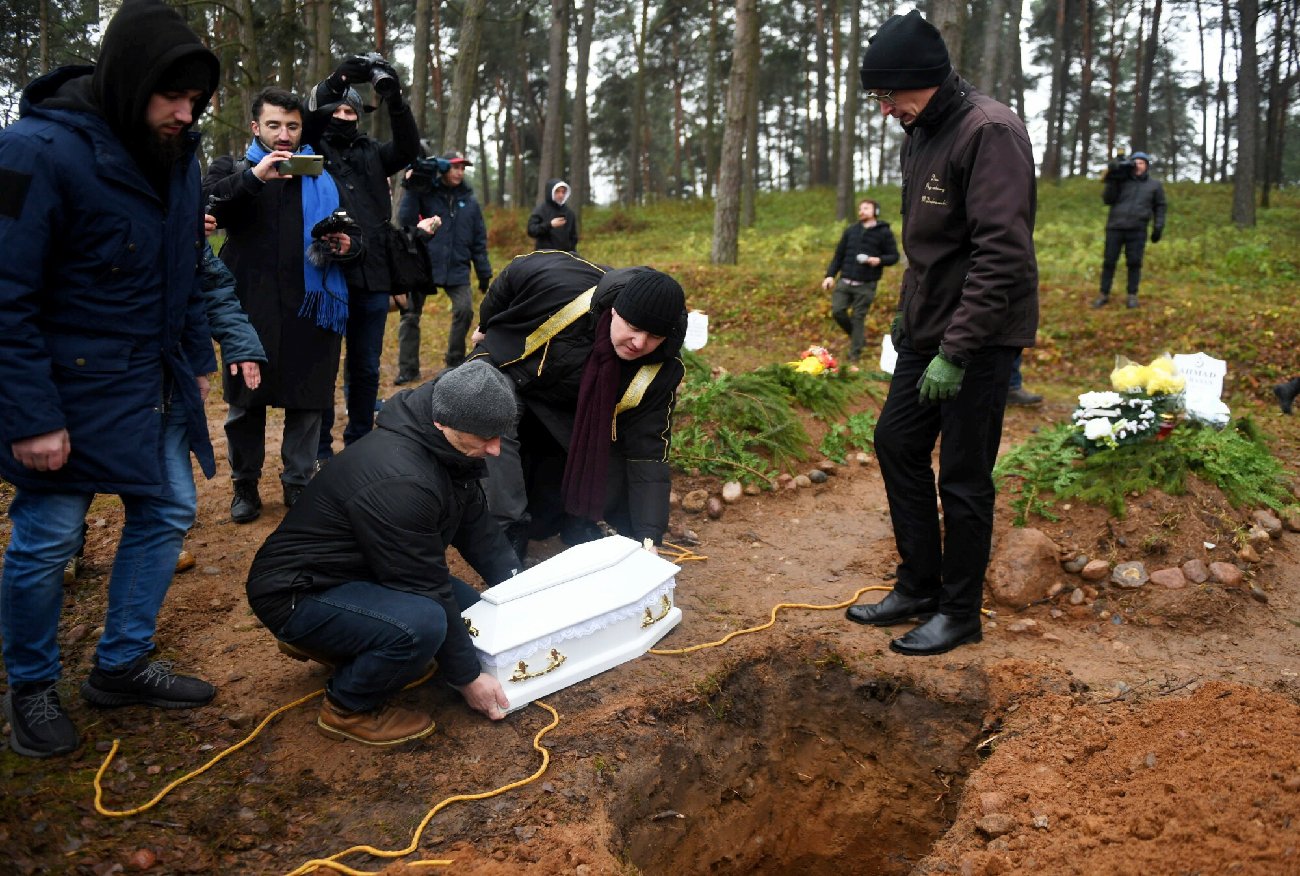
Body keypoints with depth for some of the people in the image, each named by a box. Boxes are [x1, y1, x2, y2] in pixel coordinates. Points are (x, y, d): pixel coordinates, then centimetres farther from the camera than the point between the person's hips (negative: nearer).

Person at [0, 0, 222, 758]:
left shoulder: (175, 154, 3)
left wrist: (198, 358, 13)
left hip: (157, 385, 8)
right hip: (73, 391, -7)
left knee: (167, 513, 12)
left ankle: (123, 665, 29)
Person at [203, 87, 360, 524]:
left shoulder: (322, 177, 15)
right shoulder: (232, 168, 9)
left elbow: (352, 232, 18)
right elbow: (204, 205, -12)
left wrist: (347, 245, -6)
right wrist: (253, 177, -27)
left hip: (312, 306, 2)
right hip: (251, 306, -1)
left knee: (308, 399, 6)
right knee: (246, 399, 6)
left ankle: (299, 481, 21)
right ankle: (245, 484, 22)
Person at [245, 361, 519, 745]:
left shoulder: (449, 450, -4)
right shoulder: (398, 481, -33)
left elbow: (478, 529, 7)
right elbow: (427, 590, -27)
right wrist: (468, 677, -17)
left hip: (359, 570, 10)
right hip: (297, 594, -10)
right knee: (421, 623, -33)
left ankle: (327, 643, 15)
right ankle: (348, 708, -4)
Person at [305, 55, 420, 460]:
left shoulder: (372, 153, 14)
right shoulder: (312, 150, 6)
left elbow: (408, 148, -2)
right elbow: (302, 122, -14)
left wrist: (395, 99, -15)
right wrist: (335, 81, -24)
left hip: (372, 277, 4)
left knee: (366, 369, 13)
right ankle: (319, 451, 12)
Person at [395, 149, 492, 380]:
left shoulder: (469, 201, 8)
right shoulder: (426, 194, -1)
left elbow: (479, 240, 11)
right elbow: (405, 219, -12)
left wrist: (484, 272, 9)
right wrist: (411, 190, -18)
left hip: (457, 269, 2)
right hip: (423, 265, -2)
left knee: (465, 310, -11)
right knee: (410, 315, 0)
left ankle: (456, 361, 10)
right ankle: (408, 368, 12)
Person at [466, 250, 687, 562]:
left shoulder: (658, 371, -27)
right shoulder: (564, 281, -36)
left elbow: (647, 451, -26)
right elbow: (516, 273, -14)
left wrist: (649, 537, -35)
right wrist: (486, 326, 1)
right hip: (505, 366, -2)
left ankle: (576, 523, 15)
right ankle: (509, 533, -18)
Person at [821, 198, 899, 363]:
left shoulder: (884, 232, 2)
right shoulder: (850, 231, 12)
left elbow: (894, 256, 4)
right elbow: (839, 255, 13)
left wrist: (879, 260, -16)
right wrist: (830, 275, 3)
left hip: (866, 285, -4)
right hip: (845, 282, 4)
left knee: (858, 317, -1)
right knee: (837, 311, -5)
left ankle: (855, 353, 10)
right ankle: (858, 337, 20)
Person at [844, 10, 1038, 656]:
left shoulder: (988, 132, -19)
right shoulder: (920, 132, 10)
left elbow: (1002, 256, -25)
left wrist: (955, 352, -26)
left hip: (980, 337, -9)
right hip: (927, 328, 9)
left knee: (962, 476, 0)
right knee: (896, 442, 13)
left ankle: (960, 612, 17)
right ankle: (918, 586, 28)